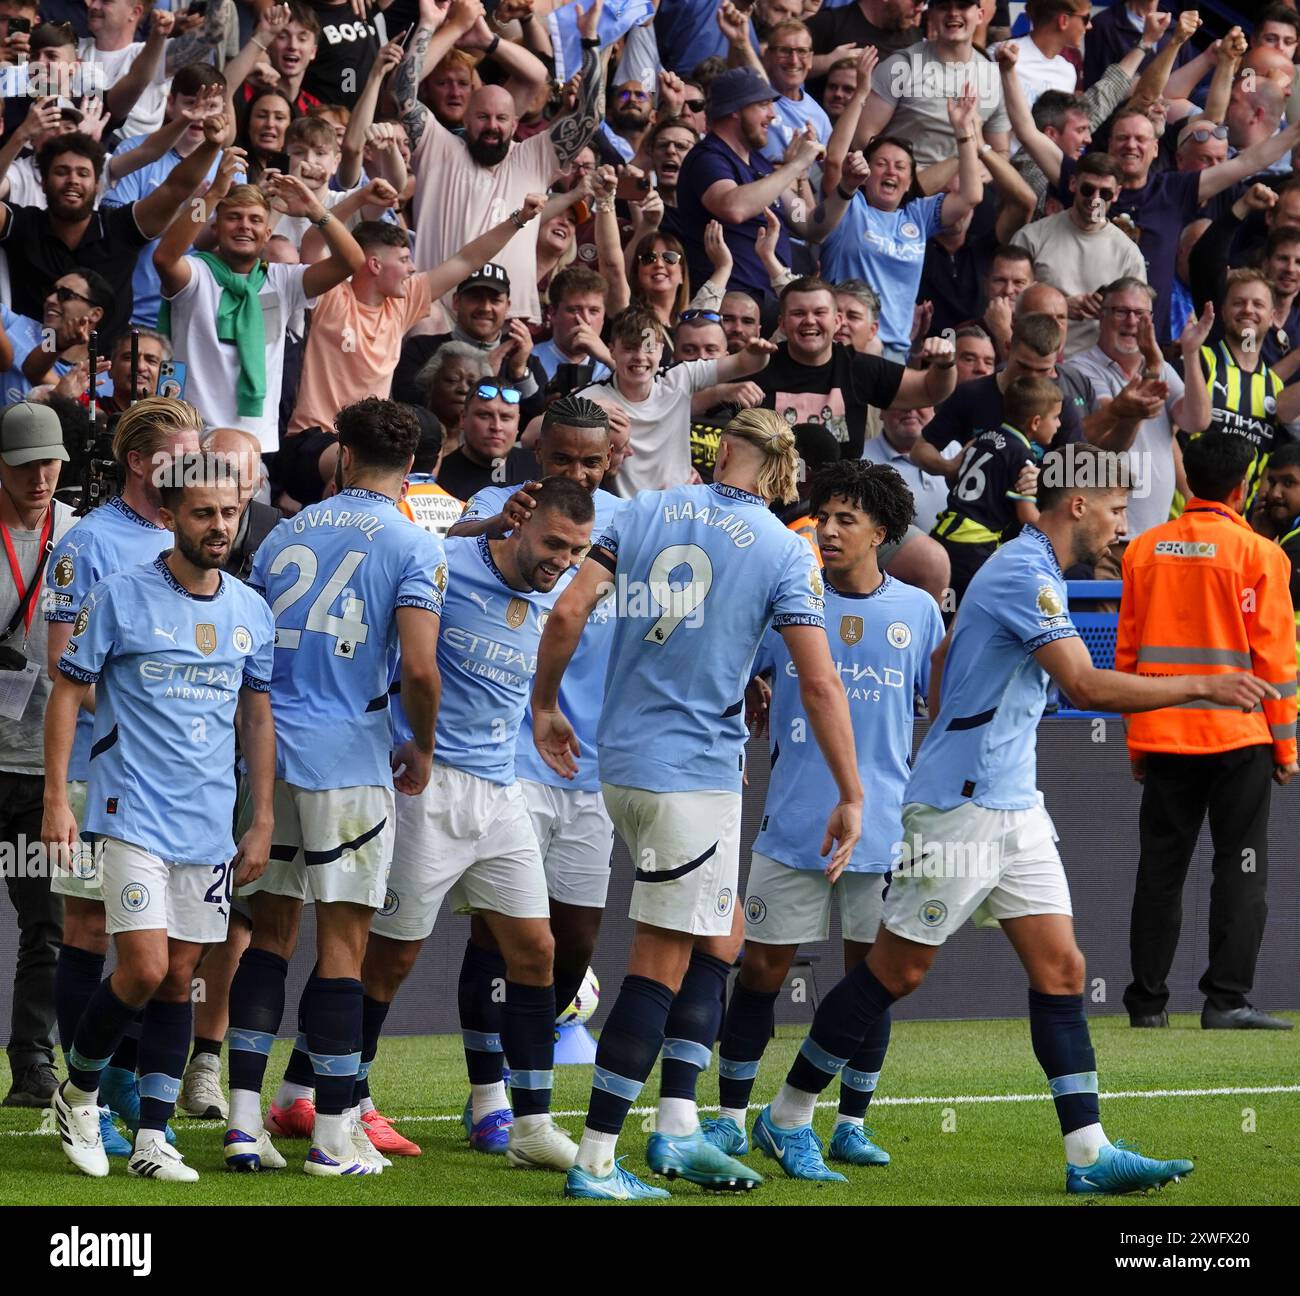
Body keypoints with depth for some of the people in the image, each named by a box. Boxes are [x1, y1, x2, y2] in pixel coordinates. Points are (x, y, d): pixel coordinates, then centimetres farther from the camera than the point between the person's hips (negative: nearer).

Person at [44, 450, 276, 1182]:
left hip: (211, 825, 5)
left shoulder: (251, 612, 8)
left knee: (180, 979, 5)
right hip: (133, 813, -5)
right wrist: (57, 800, -8)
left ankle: (152, 1140, 9)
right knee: (145, 968, -14)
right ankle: (79, 1092, 10)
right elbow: (68, 693, -2)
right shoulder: (122, 598, -6)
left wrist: (263, 822, 11)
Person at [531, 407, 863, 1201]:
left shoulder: (647, 512, 5)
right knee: (662, 965, -2)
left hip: (623, 762, 6)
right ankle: (596, 1162, -4)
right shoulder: (786, 553, -6)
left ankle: (679, 1127, 13)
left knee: (717, 932, 18)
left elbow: (568, 615, -1)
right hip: (697, 772, -6)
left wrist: (546, 708, 13)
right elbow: (819, 682, -9)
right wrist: (851, 797, -3)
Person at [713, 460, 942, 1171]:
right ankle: (730, 1117, 11)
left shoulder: (917, 611, 4)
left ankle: (851, 1125, 15)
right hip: (791, 825, -1)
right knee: (761, 966, 0)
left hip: (881, 828, 1)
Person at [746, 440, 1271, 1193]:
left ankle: (1089, 1153, -2)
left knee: (1061, 967, 1)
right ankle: (787, 1119, 11)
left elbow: (942, 657, 26)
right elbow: (1087, 685, -27)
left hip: (1012, 808, 10)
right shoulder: (1025, 575, -18)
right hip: (960, 810, -10)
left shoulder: (1031, 571, 14)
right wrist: (1202, 687, -24)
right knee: (898, 970, -1)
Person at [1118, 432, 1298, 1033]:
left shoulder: (1144, 549, 6)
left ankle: (1148, 1001, 9)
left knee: (1160, 871, 8)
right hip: (1238, 736, -4)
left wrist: (1137, 739, 17)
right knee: (1239, 868, 0)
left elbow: (1127, 651, 10)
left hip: (1163, 736, 4)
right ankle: (1226, 999, -7)